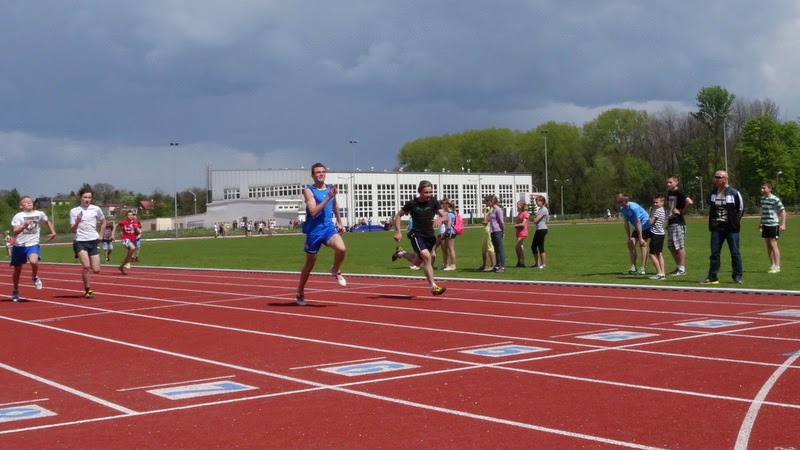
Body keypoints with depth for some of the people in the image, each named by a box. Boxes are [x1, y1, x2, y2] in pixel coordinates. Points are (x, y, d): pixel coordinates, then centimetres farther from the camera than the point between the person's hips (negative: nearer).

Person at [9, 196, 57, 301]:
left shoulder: (40, 214, 3)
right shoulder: (18, 216, -8)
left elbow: (47, 222, 25)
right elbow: (14, 232, -19)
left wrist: (53, 232, 18)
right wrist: (24, 226, -33)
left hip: (33, 244, 0)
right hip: (19, 245, 0)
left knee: (33, 261, -31)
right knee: (17, 270, 11)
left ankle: (35, 277, 1)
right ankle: (15, 291, 33)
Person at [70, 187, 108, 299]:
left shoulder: (96, 209, 5)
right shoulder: (74, 211, 0)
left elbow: (104, 222, 22)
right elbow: (73, 230, -2)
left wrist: (100, 235, 12)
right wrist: (77, 221, -19)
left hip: (93, 241, 3)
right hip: (80, 242, -3)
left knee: (96, 270, -2)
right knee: (86, 266, -22)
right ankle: (88, 291, -8)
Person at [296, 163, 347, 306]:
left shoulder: (330, 188, 6)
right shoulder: (309, 191, -10)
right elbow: (313, 211, -22)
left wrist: (339, 222, 27)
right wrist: (328, 198, -27)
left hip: (328, 227, 3)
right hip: (314, 231, -3)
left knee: (341, 248, -27)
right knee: (310, 263, 9)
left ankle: (336, 271, 6)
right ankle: (300, 292, 31)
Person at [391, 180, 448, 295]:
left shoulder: (433, 201, -4)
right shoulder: (412, 203, -10)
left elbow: (445, 217, -7)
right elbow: (398, 215, 4)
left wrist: (440, 219, -30)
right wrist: (398, 232, -4)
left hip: (429, 235, 5)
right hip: (416, 235, -5)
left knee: (417, 262, 17)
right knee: (427, 257, -26)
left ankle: (400, 252, 46)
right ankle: (433, 286, -23)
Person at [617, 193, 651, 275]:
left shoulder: (633, 207, -29)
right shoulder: (622, 209, -5)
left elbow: (638, 223, -28)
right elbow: (626, 223, 1)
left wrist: (640, 238, -26)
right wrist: (629, 237, -1)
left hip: (645, 226, -8)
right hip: (637, 228, 8)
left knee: (642, 245, -10)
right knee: (631, 244, 0)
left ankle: (642, 269, -5)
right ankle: (633, 269, 4)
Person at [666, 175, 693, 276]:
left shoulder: (679, 193, -12)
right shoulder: (669, 193, 15)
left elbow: (690, 202, -27)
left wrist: (682, 211, -15)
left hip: (678, 223, -9)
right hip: (671, 223, 9)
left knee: (680, 246, -4)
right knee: (671, 247, 11)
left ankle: (682, 269, 1)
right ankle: (678, 267, 21)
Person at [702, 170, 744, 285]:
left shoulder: (734, 193, -6)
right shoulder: (712, 193, 7)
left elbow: (741, 208, 1)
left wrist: (735, 221, -2)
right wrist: (712, 222, 11)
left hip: (731, 228, -4)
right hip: (716, 228, 4)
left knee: (735, 253, 2)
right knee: (714, 253, 3)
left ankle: (737, 276, 11)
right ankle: (712, 277, 8)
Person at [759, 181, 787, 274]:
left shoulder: (775, 199, -12)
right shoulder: (762, 199, 10)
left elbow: (783, 211, -10)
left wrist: (783, 224, -16)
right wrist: (761, 223, 24)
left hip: (773, 224, -7)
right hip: (765, 225, 7)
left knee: (773, 244, -9)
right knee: (768, 246, 9)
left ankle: (777, 266, -5)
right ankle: (772, 265, 17)